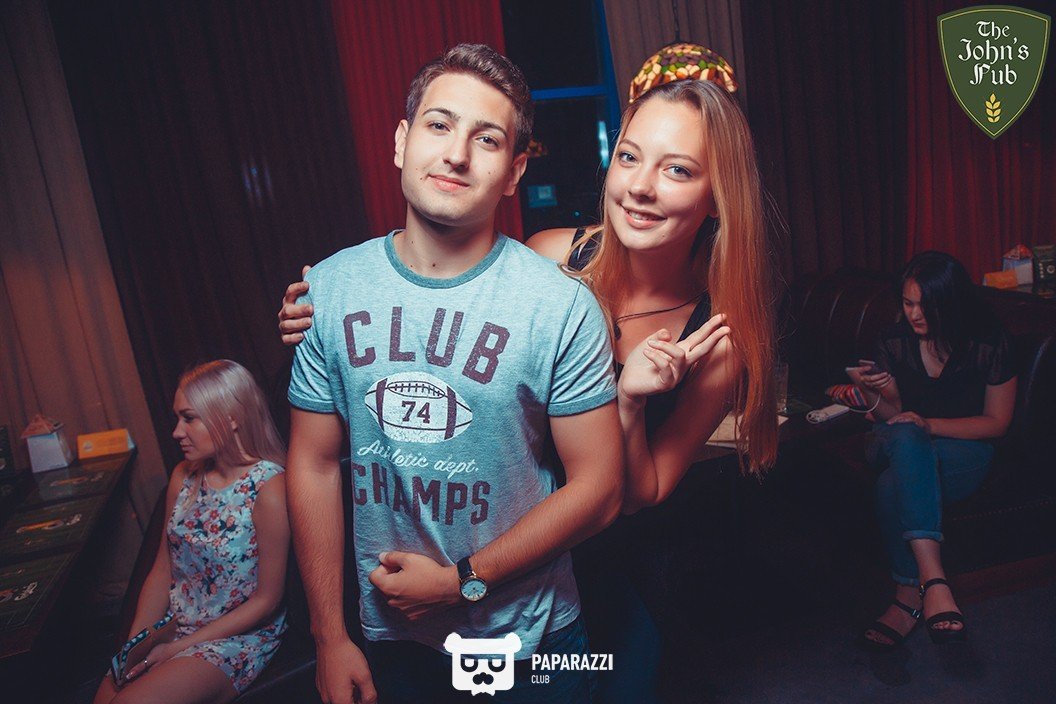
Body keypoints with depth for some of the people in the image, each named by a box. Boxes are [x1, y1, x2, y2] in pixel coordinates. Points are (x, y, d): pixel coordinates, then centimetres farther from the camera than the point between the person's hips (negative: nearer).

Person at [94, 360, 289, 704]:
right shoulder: (184, 476, 3)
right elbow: (162, 572, 8)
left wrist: (178, 648, -11)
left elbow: (266, 600, -14)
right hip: (171, 626, 6)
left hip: (237, 636, -6)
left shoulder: (268, 488, -19)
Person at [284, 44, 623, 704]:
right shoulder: (328, 289, -8)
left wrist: (462, 579, -16)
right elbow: (314, 464, -3)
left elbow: (598, 487, -14)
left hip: (527, 637, -2)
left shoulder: (562, 306, -19)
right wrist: (330, 637, -1)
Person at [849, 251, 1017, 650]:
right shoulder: (896, 341, 0)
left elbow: (997, 422, -4)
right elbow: (893, 415, 6)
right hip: (899, 442, 2)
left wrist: (929, 424, -19)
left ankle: (909, 596, -30)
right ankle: (933, 579, -47)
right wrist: (872, 393, -19)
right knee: (905, 437, -40)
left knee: (893, 485, -38)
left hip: (963, 450, -2)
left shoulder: (989, 344, -8)